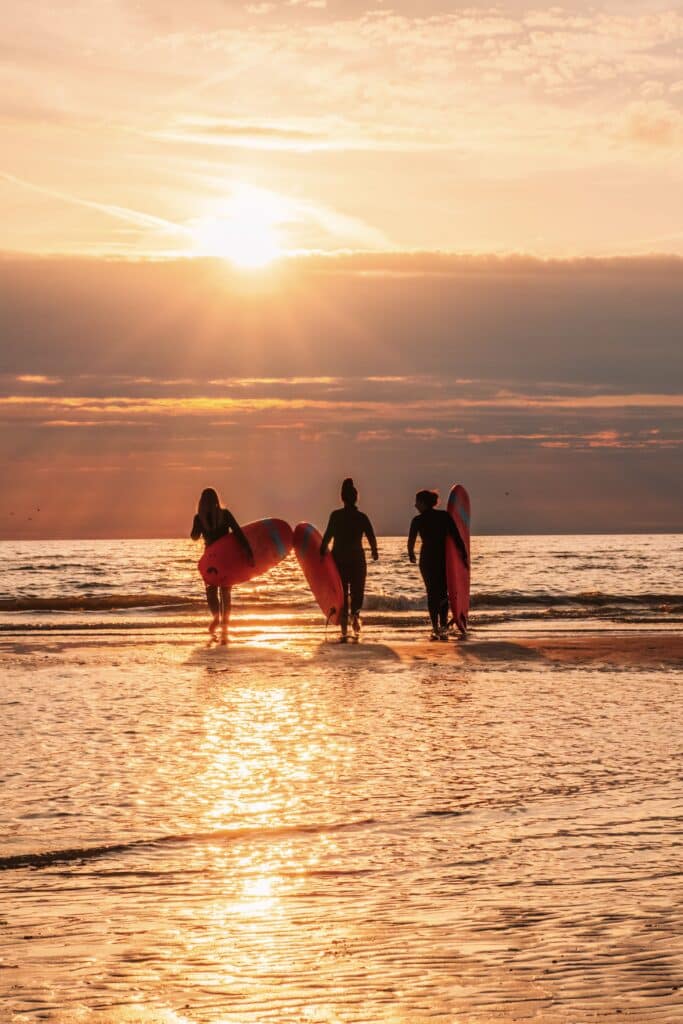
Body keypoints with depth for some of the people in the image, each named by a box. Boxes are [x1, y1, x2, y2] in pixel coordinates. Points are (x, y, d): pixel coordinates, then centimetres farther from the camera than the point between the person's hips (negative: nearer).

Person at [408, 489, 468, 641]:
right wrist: (464, 555, 1)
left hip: (427, 559, -2)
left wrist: (411, 555, 19)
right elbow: (457, 537, -3)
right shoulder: (445, 516, 1)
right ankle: (443, 628, 7)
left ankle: (436, 629, -5)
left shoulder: (418, 520, -5)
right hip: (445, 558, 2)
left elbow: (411, 541, -1)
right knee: (443, 593, 13)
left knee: (432, 593, 4)